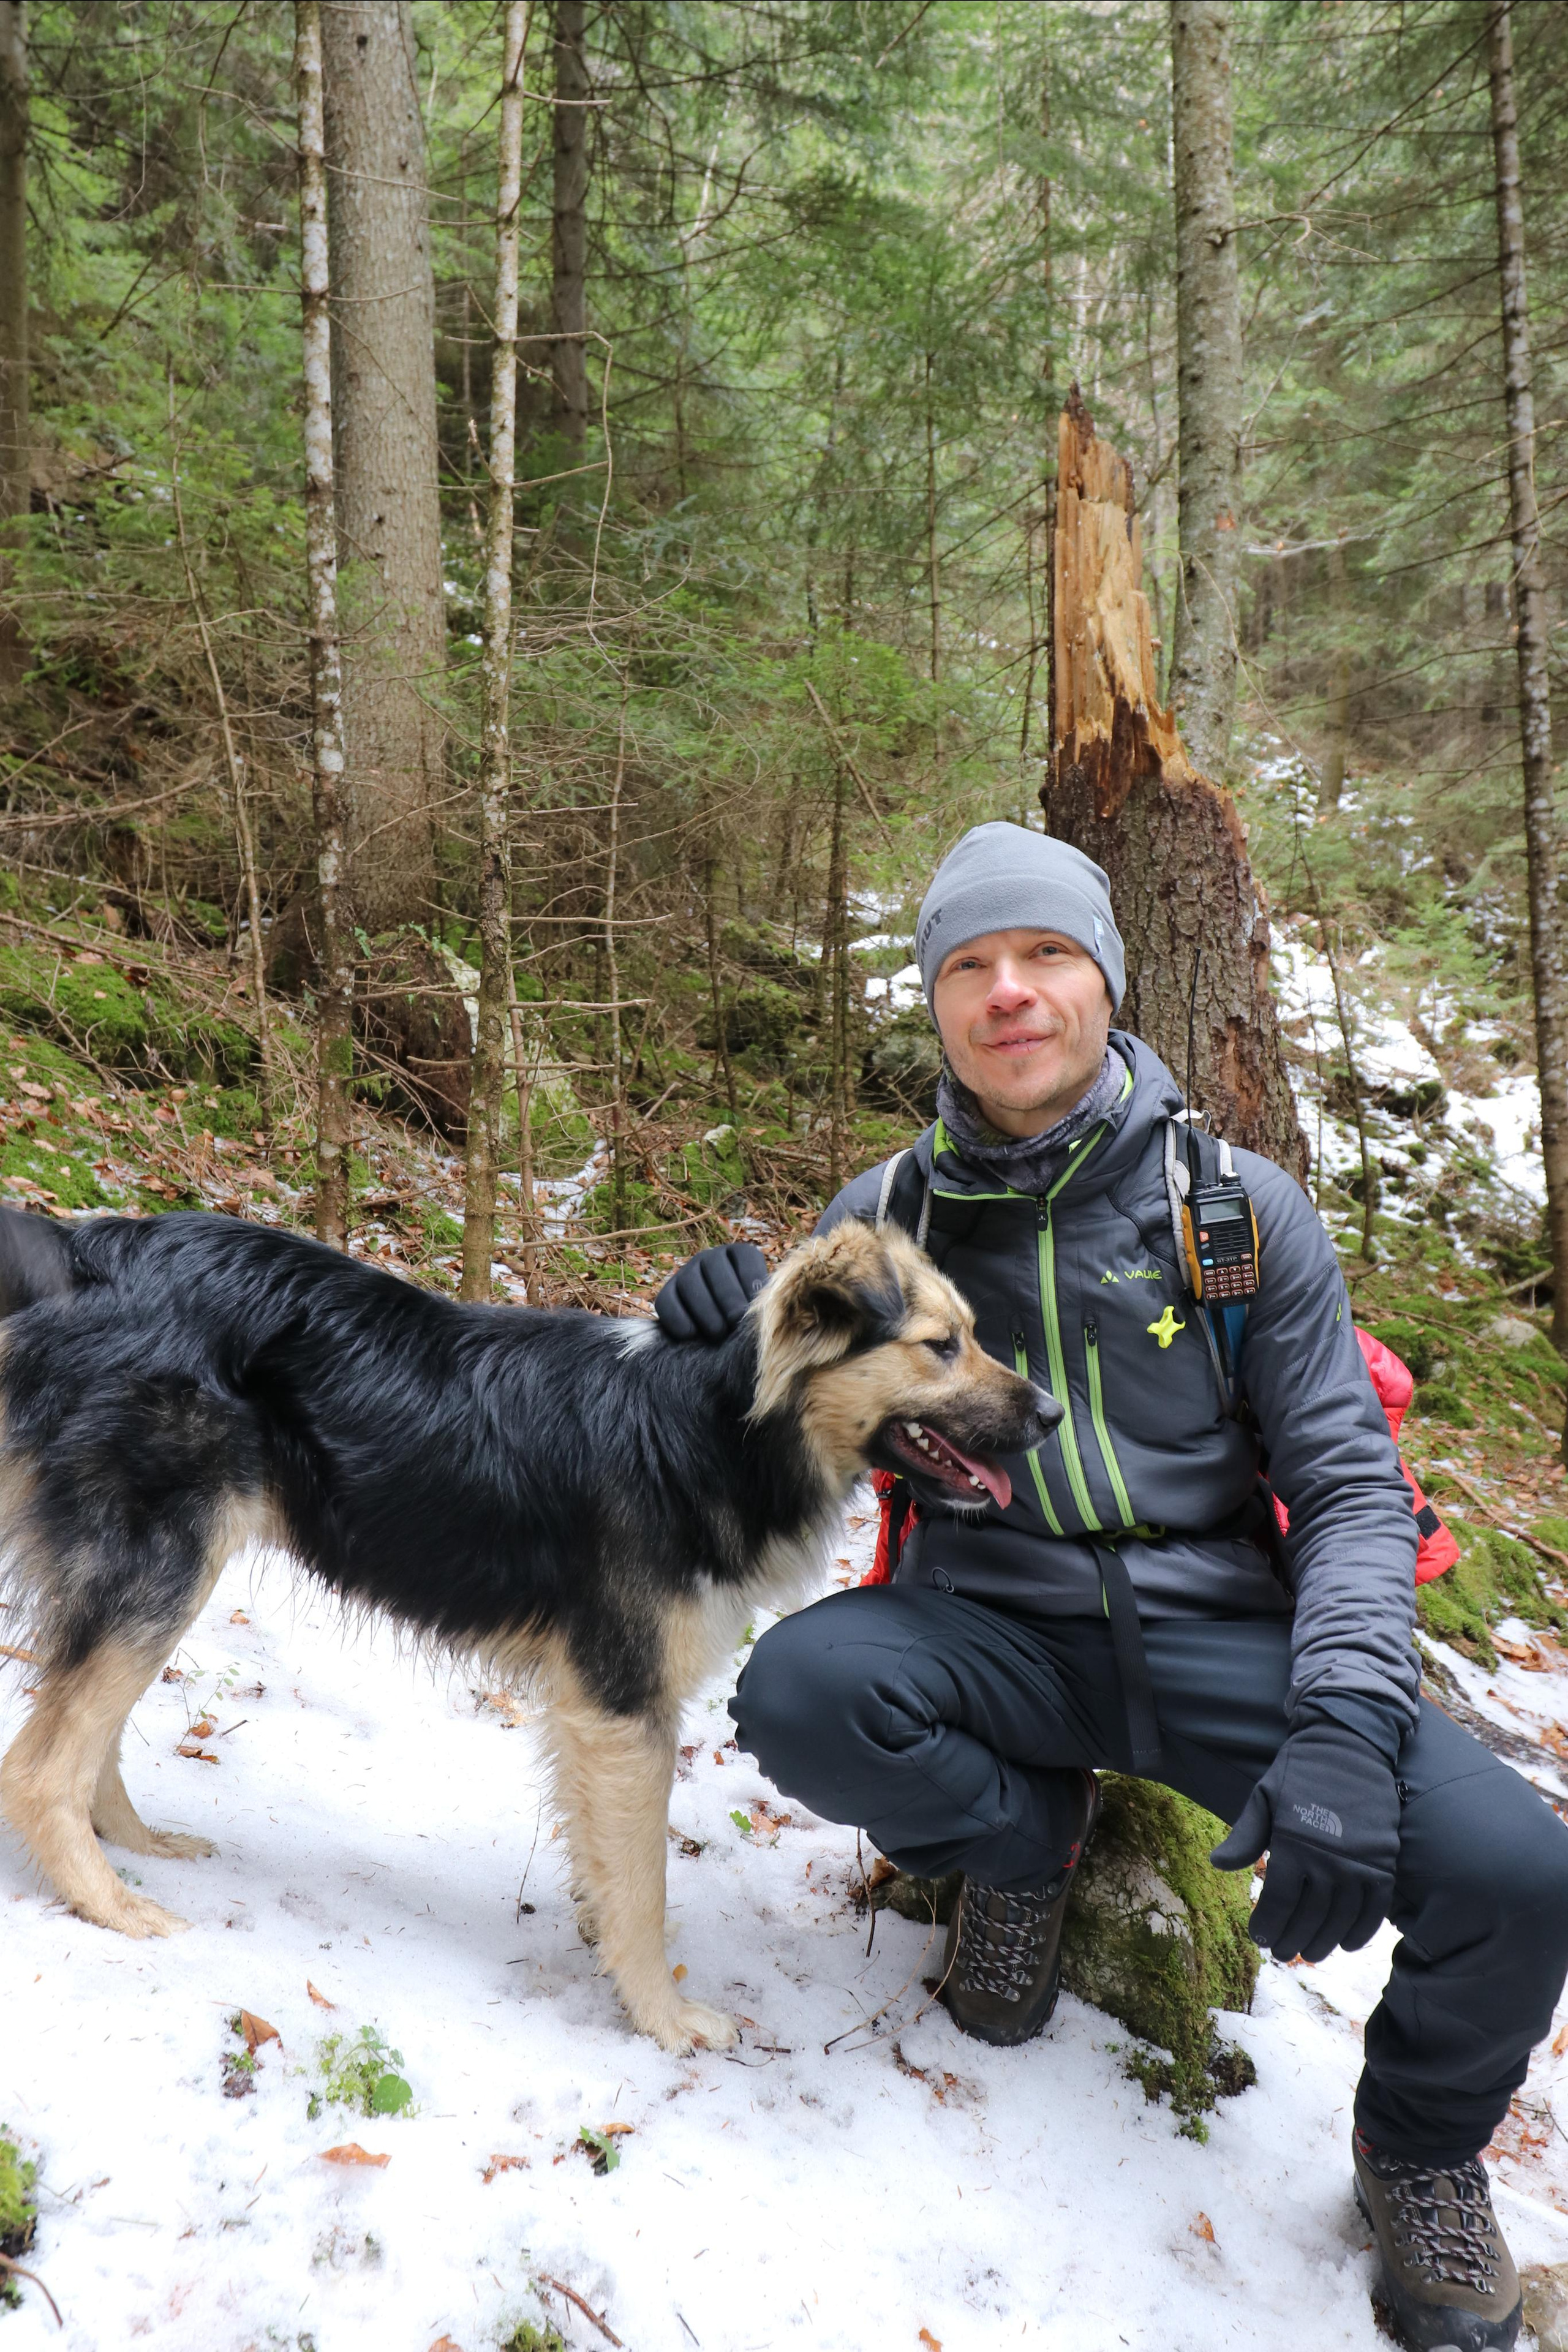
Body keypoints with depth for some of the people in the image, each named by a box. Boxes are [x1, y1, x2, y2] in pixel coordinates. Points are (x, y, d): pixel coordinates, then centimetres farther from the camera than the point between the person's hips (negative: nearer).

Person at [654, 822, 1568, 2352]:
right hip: (992, 1632, 1)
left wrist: (1346, 1724, -19)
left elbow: (1348, 1481, -3)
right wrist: (728, 1331, -14)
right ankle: (1021, 1841, 5)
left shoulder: (1236, 1204, -3)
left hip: (1219, 1631, -1)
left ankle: (1420, 2151, 14)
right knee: (794, 1694, -31)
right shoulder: (887, 1214, 1)